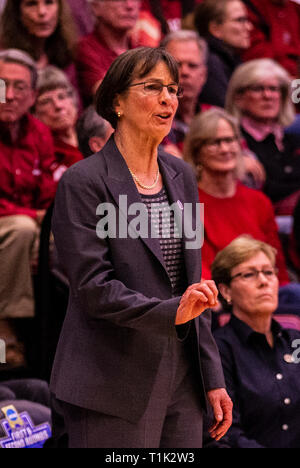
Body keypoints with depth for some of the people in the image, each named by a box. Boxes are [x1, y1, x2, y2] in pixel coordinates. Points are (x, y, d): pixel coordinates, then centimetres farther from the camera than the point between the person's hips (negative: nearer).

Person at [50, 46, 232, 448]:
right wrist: (171, 312, -27)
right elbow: (93, 288, -14)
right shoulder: (83, 182, -7)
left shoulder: (180, 176, 13)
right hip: (112, 389, -6)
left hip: (180, 384, 6)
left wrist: (212, 378, 12)